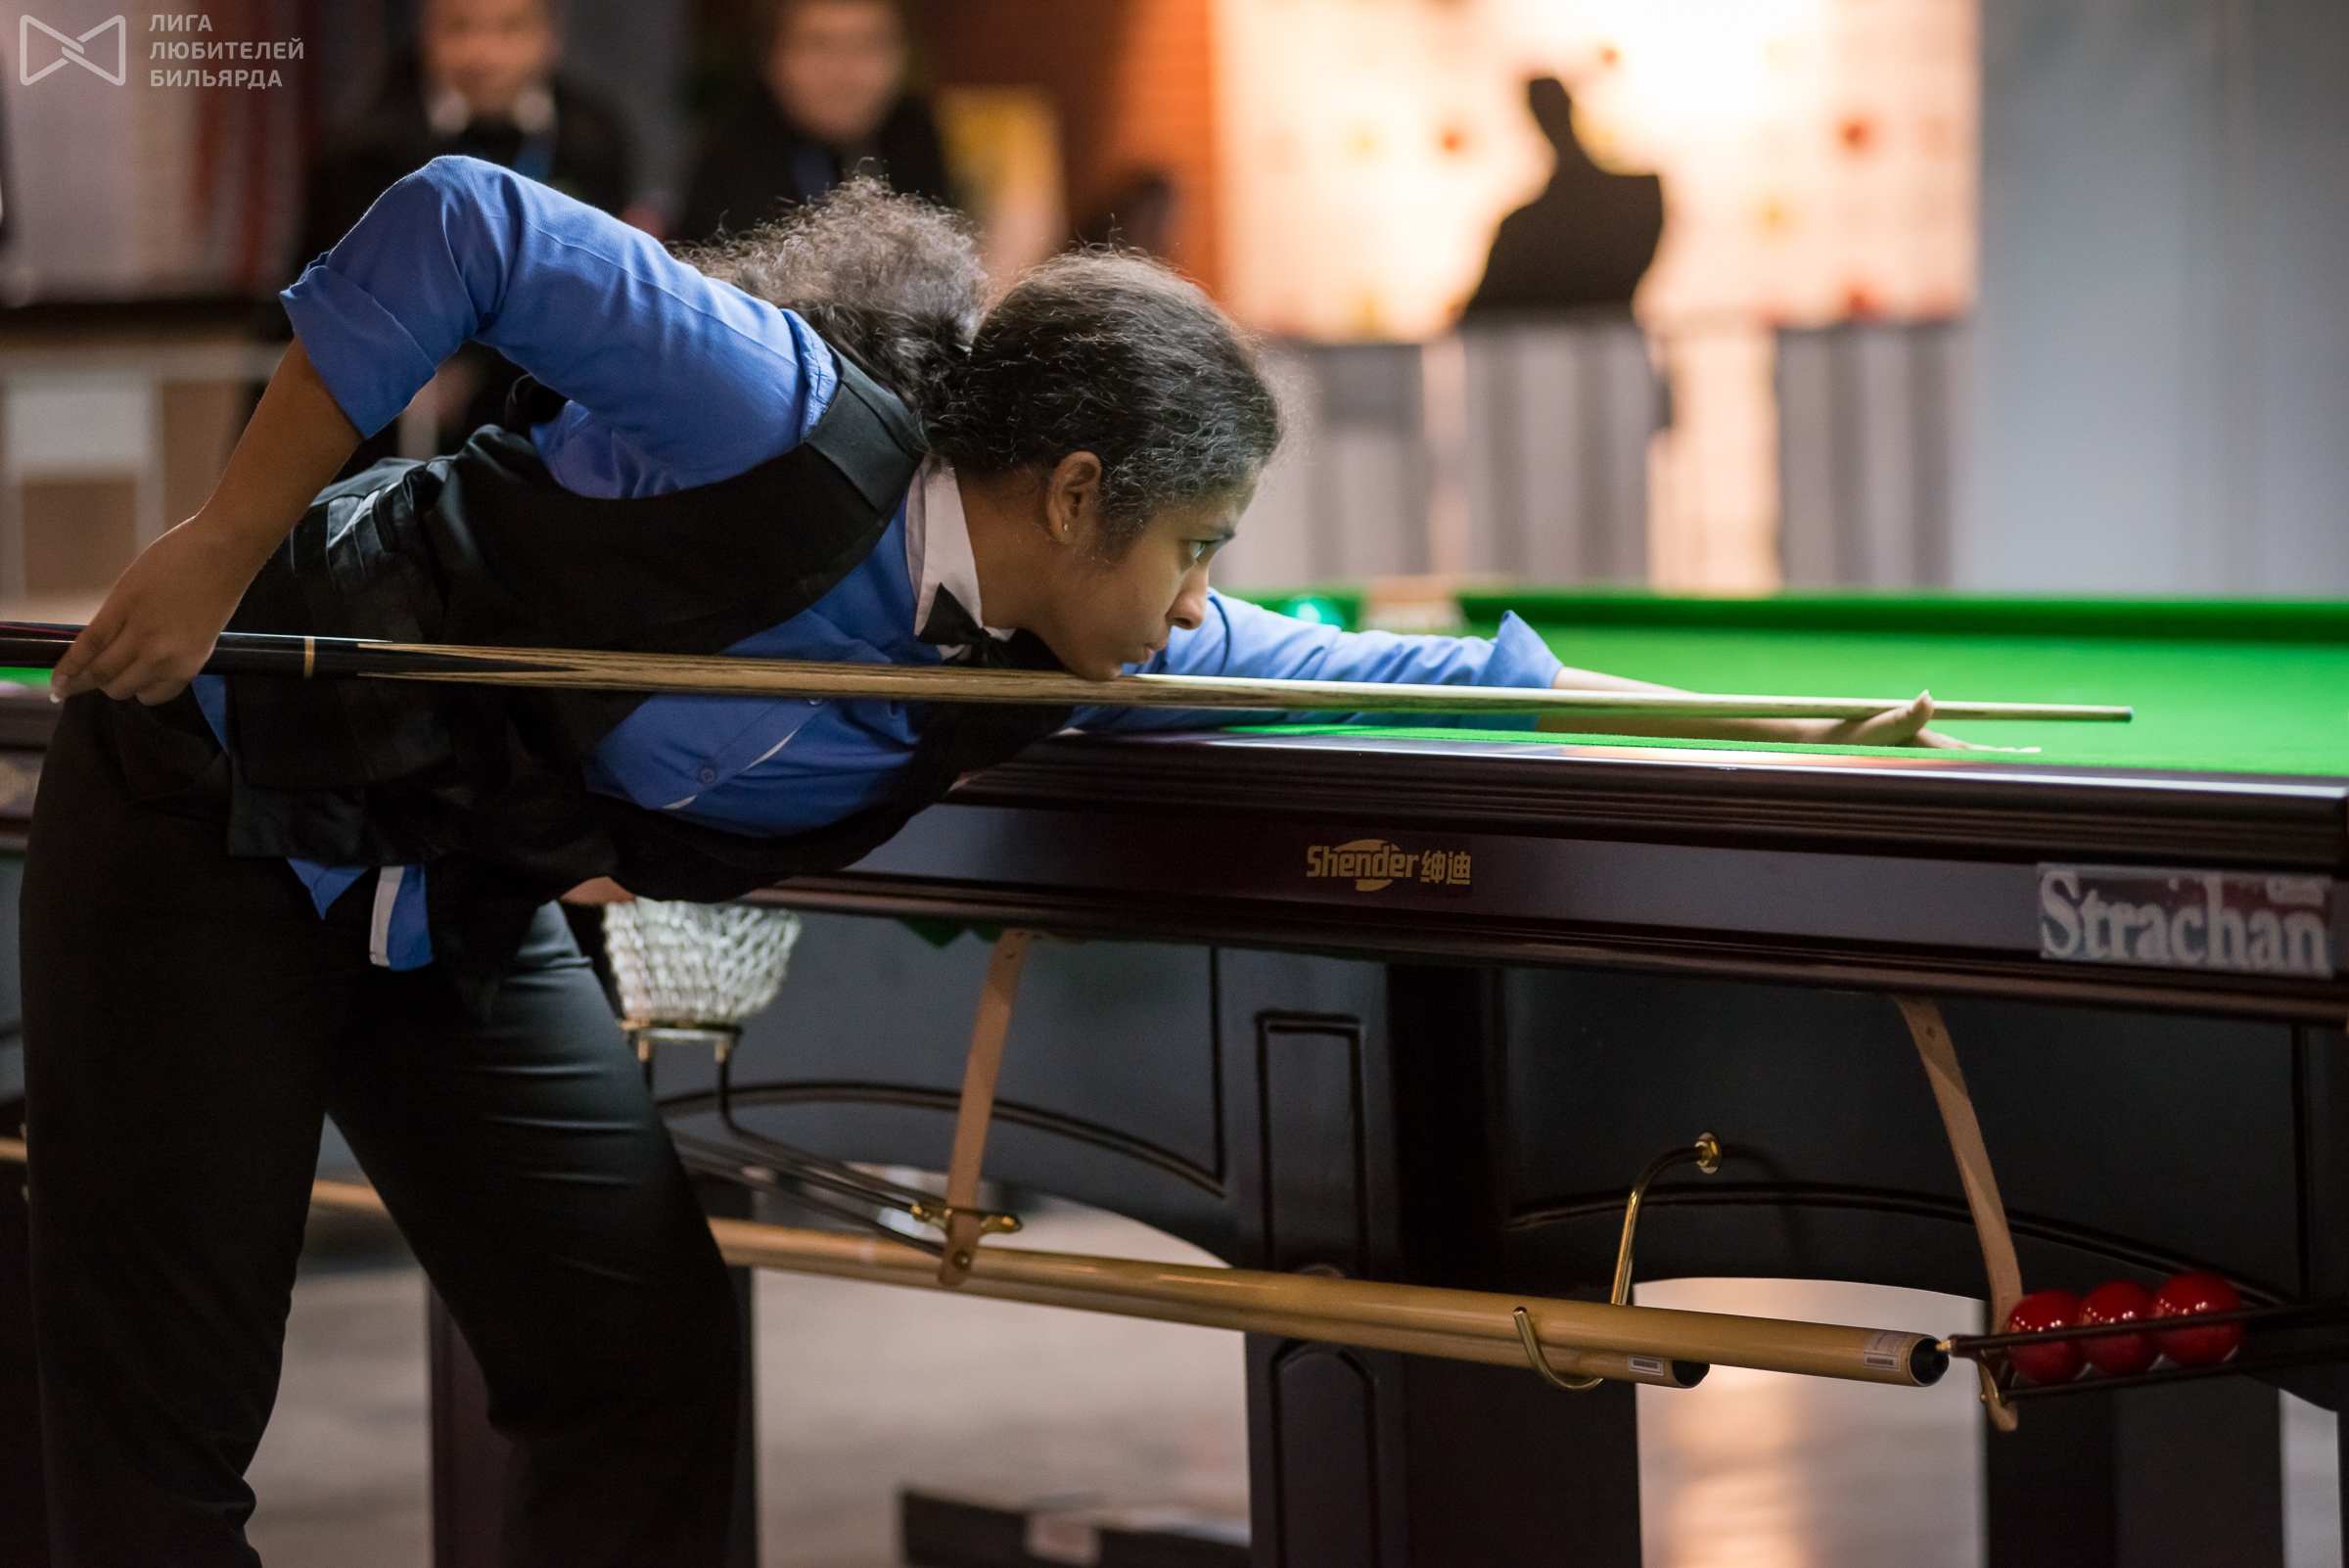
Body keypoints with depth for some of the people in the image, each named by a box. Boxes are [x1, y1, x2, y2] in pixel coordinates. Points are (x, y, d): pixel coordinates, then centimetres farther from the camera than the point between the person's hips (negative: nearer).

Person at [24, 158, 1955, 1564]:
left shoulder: (1065, 649, -6)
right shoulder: (798, 429, -30)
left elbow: (1365, 665, 5)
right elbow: (464, 226, -30)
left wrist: (1766, 735, 6)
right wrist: (229, 544, -27)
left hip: (462, 909, 8)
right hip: (220, 814, -8)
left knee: (647, 1376, 1)